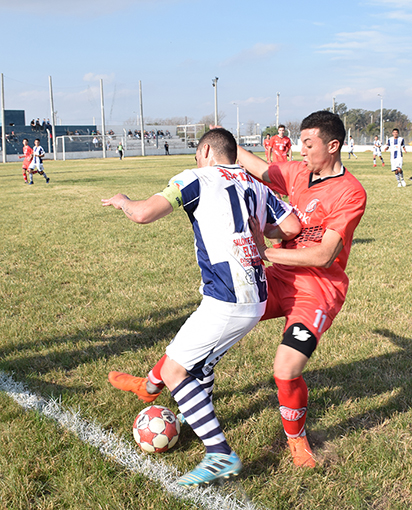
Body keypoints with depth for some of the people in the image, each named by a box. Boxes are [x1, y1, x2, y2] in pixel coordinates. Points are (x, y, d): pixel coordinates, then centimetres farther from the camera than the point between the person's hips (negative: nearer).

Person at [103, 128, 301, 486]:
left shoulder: (198, 179, -4)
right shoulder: (256, 186, 14)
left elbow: (144, 214, -13)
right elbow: (292, 227, 8)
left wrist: (122, 201, 10)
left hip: (225, 305, -8)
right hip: (257, 301, 8)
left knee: (173, 371, -1)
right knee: (200, 357, 29)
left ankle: (221, 454, -4)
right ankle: (199, 414, 51)